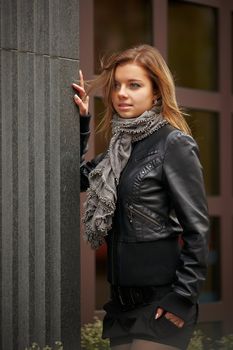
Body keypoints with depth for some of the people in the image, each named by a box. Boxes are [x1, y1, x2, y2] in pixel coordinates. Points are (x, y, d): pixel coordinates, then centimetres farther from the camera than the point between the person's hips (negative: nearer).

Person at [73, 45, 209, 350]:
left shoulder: (174, 144, -10)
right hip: (123, 301, 7)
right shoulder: (121, 145, 12)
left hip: (160, 301, -7)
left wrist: (183, 297, -16)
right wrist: (80, 121, 13)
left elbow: (197, 227, -13)